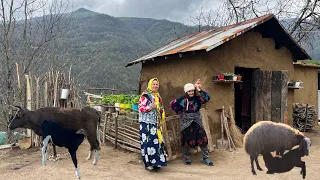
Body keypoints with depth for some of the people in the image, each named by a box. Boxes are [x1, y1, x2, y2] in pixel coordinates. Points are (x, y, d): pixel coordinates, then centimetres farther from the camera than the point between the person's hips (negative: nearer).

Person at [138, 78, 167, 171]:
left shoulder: (158, 96, 17)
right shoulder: (145, 95, -7)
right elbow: (140, 108, -13)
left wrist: (162, 110, 12)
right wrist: (150, 107, -25)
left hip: (156, 123, 7)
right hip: (147, 123, -7)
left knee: (157, 141, 6)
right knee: (149, 142, -7)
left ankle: (156, 161, 16)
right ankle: (148, 163, 2)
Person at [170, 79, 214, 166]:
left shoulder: (197, 99, -4)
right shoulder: (183, 100, -9)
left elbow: (207, 97, -18)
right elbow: (172, 103, -8)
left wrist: (199, 90, -24)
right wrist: (179, 112, -6)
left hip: (197, 124, 2)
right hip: (186, 124, -2)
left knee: (203, 140, 2)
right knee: (186, 142, 8)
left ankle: (206, 158, 18)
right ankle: (187, 158, 27)